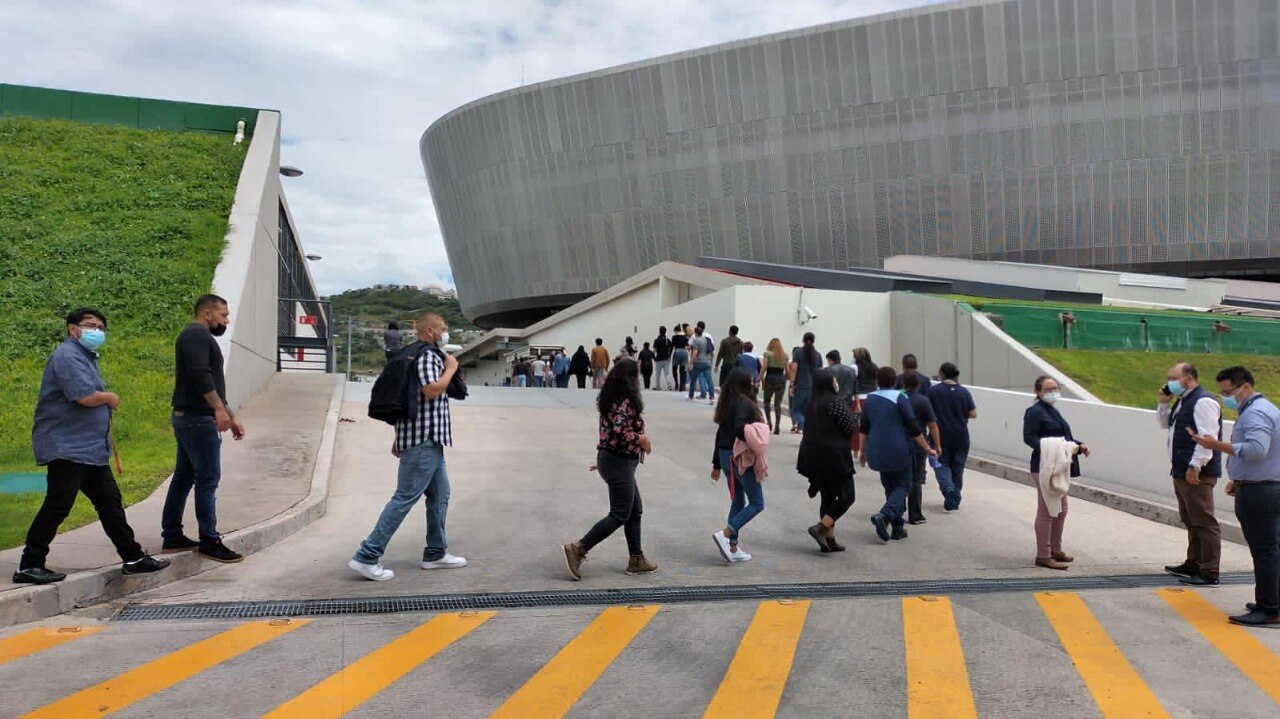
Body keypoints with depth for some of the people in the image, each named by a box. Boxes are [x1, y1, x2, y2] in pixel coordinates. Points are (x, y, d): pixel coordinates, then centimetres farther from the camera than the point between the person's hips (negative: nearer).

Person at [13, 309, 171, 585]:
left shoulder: (86, 357, 19)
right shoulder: (67, 355, -13)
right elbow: (85, 396, -24)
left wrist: (105, 403, 6)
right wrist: (110, 398, -6)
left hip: (91, 448, 10)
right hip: (65, 448, -10)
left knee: (110, 501, 11)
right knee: (57, 506, -7)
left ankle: (133, 558, 16)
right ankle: (28, 566, 3)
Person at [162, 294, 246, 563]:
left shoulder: (202, 338, 23)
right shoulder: (196, 334, -9)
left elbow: (213, 385, 26)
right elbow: (200, 374, -24)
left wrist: (232, 418, 23)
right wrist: (219, 409, -29)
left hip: (188, 419, 11)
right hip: (197, 419, -11)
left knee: (183, 478, 13)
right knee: (207, 479, -7)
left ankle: (172, 536, 20)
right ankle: (209, 541, -3)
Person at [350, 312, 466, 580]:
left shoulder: (431, 356, 20)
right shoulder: (427, 355, -12)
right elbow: (432, 390, -27)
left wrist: (400, 437, 25)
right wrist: (450, 369, -10)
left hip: (429, 441, 11)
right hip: (423, 439, -11)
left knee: (440, 495, 16)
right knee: (406, 497, -9)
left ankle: (436, 553, 24)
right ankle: (367, 557, -6)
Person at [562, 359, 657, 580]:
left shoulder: (612, 399, 11)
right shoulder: (626, 401, -18)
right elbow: (619, 431, -30)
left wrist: (604, 460, 22)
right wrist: (642, 439, -17)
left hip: (610, 458, 10)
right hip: (619, 463, -10)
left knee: (635, 511, 16)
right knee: (619, 515, -3)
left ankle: (636, 560, 22)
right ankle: (578, 549, -4)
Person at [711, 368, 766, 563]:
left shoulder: (727, 403, 11)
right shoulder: (744, 403, -15)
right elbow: (739, 429, -32)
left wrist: (717, 465, 19)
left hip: (725, 456, 9)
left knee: (737, 502, 16)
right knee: (757, 503, 2)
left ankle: (733, 549, 18)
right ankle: (725, 535, -8)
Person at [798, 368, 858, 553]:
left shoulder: (811, 403, 9)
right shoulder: (836, 402, -15)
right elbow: (851, 429, -13)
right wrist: (849, 413, 5)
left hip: (813, 457, 8)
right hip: (834, 456, -8)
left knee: (827, 496, 15)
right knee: (846, 496, 3)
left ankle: (829, 539, 15)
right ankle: (820, 528, -10)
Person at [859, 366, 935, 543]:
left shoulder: (870, 399, 7)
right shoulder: (899, 398, -8)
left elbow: (863, 428, 14)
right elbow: (914, 428, -9)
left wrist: (862, 451, 24)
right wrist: (927, 449, 0)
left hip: (876, 452, 5)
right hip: (897, 451, -5)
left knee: (890, 487, 17)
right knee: (902, 486, 6)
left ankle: (898, 528, 16)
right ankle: (884, 515, -18)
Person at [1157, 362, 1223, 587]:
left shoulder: (1203, 402, -15)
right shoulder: (1181, 401, 15)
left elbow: (1207, 438, -22)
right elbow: (1164, 424, 28)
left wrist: (1195, 466, -24)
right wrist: (1163, 403, 12)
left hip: (1197, 474, -10)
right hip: (1181, 472, 10)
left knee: (1204, 522, -6)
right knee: (1191, 521, 18)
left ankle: (1209, 574, -3)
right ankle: (1193, 564, 28)